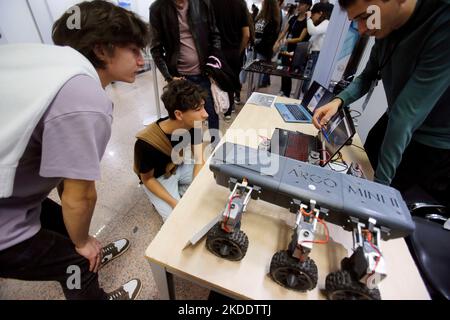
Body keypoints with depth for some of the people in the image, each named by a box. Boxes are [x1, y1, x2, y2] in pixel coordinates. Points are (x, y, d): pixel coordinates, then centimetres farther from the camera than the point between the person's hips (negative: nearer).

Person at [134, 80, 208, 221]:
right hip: (158, 178, -4)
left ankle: (180, 191, 5)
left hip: (180, 166, 5)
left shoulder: (193, 125, -22)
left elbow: (199, 160, -16)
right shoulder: (146, 143, -35)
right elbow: (147, 179, -19)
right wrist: (175, 203, -27)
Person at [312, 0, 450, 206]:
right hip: (393, 123, 7)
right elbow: (367, 77, 4)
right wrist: (339, 101, -17)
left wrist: (382, 181, -28)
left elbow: (407, 113, -33)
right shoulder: (387, 29, -8)